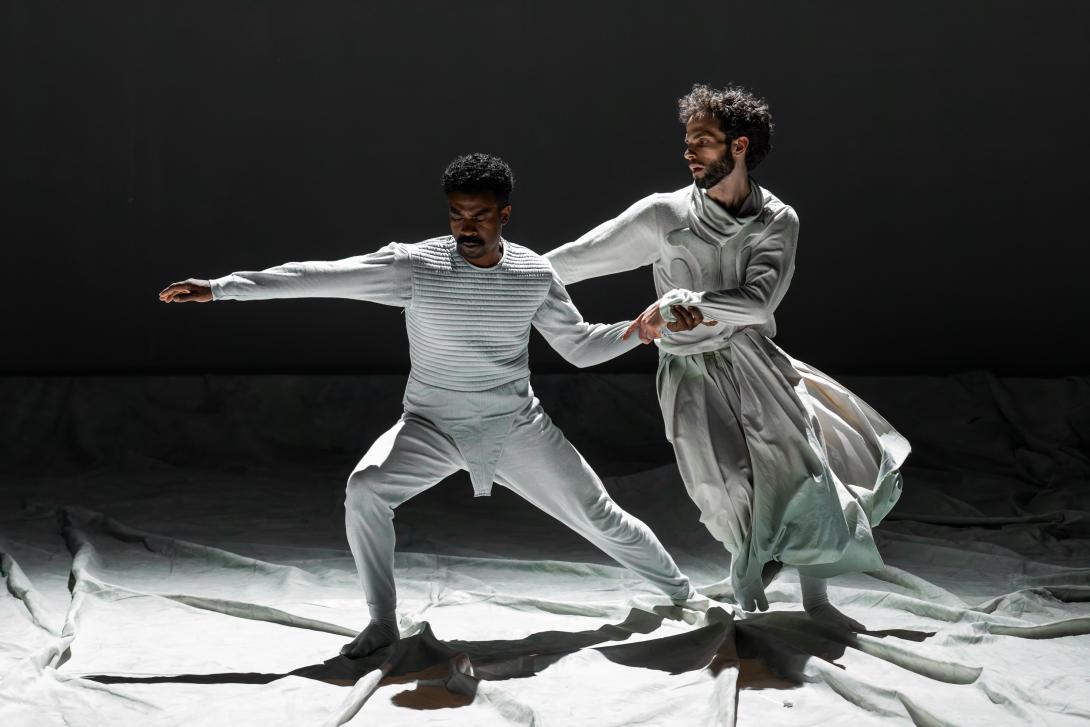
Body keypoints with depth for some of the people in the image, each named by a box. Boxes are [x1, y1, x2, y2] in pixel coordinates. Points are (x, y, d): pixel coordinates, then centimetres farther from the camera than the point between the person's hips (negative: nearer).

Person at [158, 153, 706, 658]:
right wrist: (220, 288, -25)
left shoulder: (534, 274, -6)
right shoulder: (414, 266, -15)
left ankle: (681, 592, 28)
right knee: (364, 491, -27)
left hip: (516, 427, 1)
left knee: (597, 515, 1)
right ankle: (382, 622, -11)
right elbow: (317, 277, -20)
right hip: (431, 427, -1)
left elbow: (580, 347, 4)